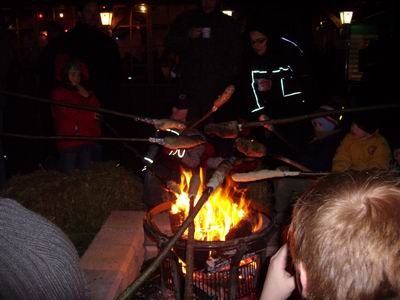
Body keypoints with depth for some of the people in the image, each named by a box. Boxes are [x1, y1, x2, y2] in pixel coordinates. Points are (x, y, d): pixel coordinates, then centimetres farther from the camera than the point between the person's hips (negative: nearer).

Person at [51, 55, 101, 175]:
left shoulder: (85, 92, 18)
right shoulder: (58, 93, 2)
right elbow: (68, 113, -11)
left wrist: (88, 96, -5)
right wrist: (90, 115, -2)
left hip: (87, 139, 5)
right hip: (68, 141, -4)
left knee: (85, 170, 2)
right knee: (68, 172, -2)